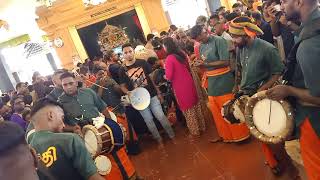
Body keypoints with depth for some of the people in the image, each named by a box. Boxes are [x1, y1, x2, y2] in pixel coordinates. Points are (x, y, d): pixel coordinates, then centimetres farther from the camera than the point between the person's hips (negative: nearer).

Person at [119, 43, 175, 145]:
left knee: (161, 116, 1)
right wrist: (128, 93, -17)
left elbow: (152, 77, 3)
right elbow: (123, 86, 6)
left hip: (152, 95, -1)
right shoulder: (122, 70, -2)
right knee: (149, 121, 9)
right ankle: (159, 139, 28)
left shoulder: (142, 63, -2)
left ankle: (172, 135, 22)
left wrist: (158, 92, 2)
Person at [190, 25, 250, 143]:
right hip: (211, 81, 7)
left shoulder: (219, 41, -12)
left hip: (223, 79, -7)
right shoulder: (201, 47, 10)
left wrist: (206, 64, -20)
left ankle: (240, 134, 20)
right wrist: (199, 64, -4)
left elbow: (225, 62, -17)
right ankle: (225, 135, 31)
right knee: (216, 110, 14)